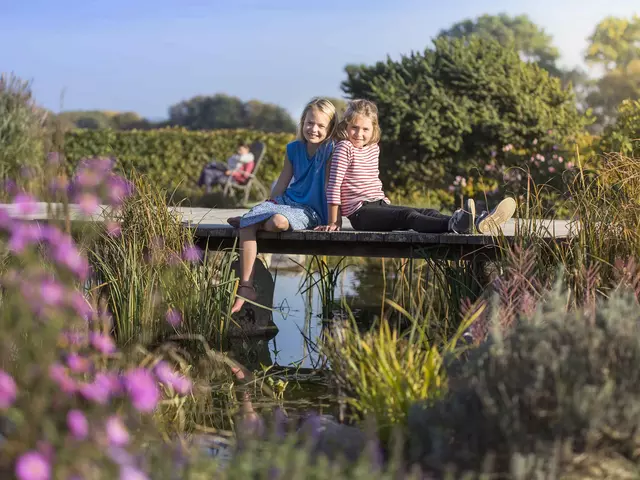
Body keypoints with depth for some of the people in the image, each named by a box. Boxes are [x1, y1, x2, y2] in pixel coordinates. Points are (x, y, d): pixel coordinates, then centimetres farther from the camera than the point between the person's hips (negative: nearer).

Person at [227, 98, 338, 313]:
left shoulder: (330, 150, -9)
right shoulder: (294, 149, 9)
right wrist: (267, 206, 14)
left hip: (311, 211, -6)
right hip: (288, 201, 6)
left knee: (279, 221, -39)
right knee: (246, 226, -21)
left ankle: (254, 222, -2)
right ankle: (246, 288, -23)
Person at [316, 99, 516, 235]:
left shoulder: (374, 148, 17)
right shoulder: (344, 148, -6)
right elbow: (334, 185, -11)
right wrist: (333, 222, -13)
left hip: (379, 205, 7)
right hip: (360, 213, -7)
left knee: (427, 212, -15)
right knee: (408, 215, -32)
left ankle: (476, 222, -36)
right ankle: (453, 224, -58)